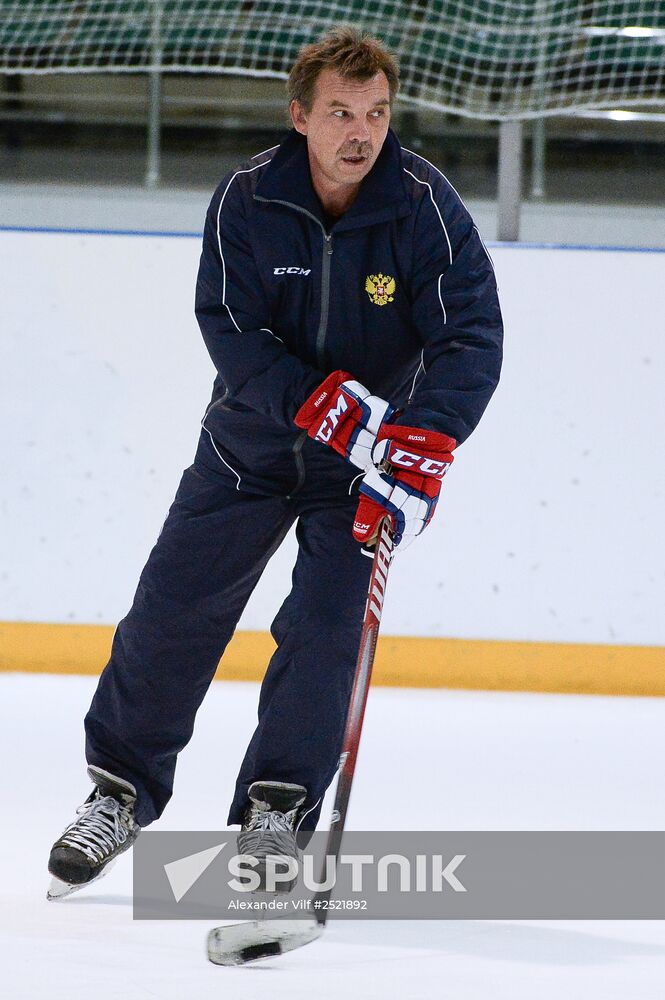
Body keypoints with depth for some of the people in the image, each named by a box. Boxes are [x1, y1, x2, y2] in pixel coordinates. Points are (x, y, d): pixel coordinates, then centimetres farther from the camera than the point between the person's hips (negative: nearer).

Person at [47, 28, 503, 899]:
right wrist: (321, 401, -33)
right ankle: (121, 791, 18)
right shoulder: (247, 198, -15)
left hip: (370, 445, -1)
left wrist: (419, 450, -35)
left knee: (327, 624, -11)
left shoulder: (426, 206, -18)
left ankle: (278, 810, 2)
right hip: (253, 433, 1)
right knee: (173, 609, 1)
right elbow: (230, 328, -18)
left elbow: (472, 338, -22)